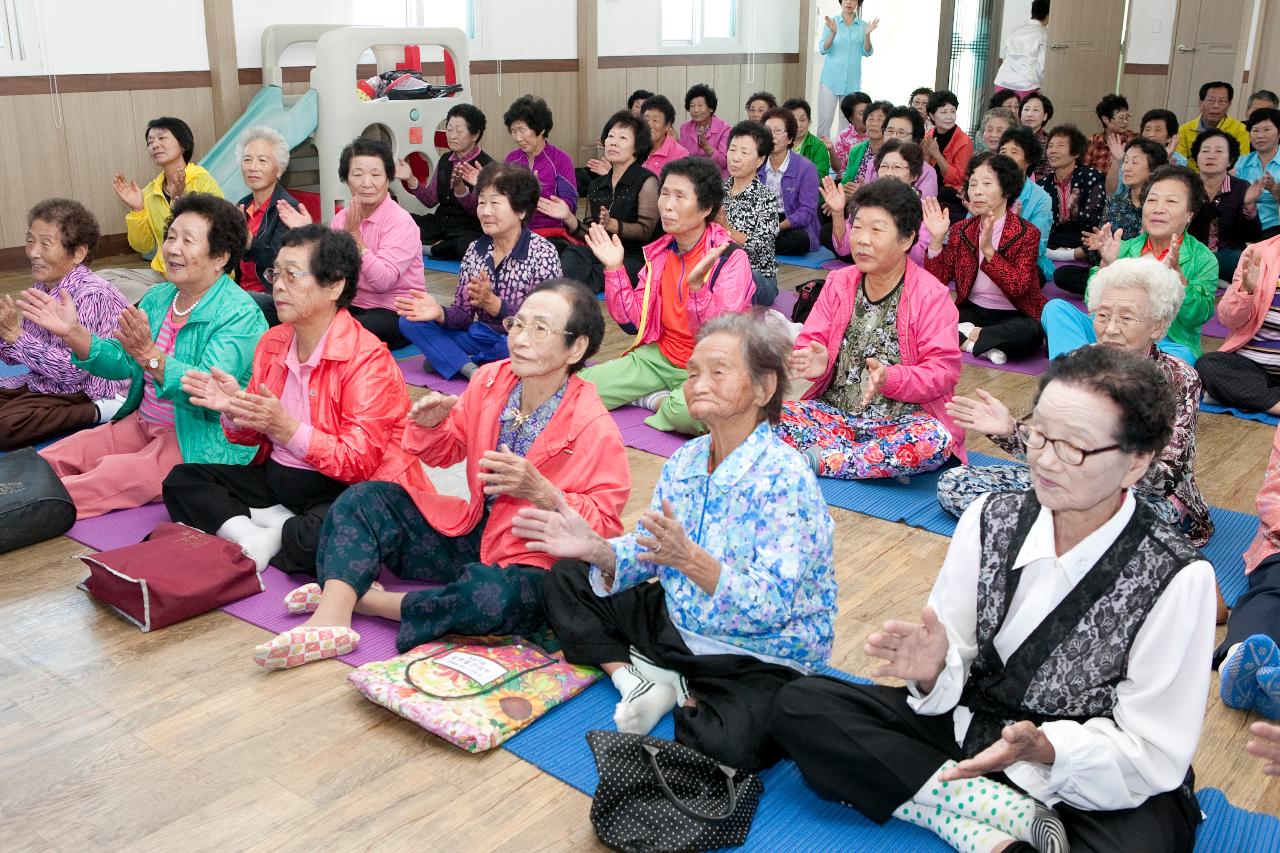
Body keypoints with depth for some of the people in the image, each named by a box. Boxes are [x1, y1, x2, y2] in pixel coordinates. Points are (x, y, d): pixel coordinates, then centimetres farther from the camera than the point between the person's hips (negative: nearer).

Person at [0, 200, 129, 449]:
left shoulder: (92, 295, -21)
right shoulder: (42, 287, 4)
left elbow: (73, 371, -25)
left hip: (86, 394, -9)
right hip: (41, 382, 9)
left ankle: (98, 413, -11)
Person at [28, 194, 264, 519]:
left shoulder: (239, 314, -16)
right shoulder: (158, 297, 11)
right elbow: (121, 364, 9)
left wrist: (149, 355, -38)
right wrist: (72, 332, -6)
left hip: (202, 440, -8)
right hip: (142, 423, 9)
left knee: (115, 475, -29)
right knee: (52, 459, -8)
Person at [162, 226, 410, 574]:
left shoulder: (367, 359, -16)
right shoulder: (272, 342, 7)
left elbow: (360, 463, -22)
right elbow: (252, 435, 15)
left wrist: (285, 427, -29)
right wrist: (233, 408, -8)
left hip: (336, 491, -7)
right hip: (272, 477, 8)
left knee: (322, 533, -37)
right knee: (181, 480, -3)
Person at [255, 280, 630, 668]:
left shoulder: (594, 429, -18)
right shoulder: (490, 380, -2)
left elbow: (603, 523, -17)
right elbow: (447, 452, 13)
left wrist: (541, 492, -30)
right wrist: (430, 426, -10)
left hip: (530, 562, -6)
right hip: (472, 532, 7)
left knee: (494, 598, -39)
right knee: (362, 499, -1)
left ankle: (364, 598, -16)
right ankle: (332, 615, -22)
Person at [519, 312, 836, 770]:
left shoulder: (785, 480, -23)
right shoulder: (685, 461, 0)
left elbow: (773, 605, -30)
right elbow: (647, 555, 3)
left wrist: (690, 559, -42)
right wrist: (597, 548, -17)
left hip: (756, 659, -7)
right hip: (675, 625, 7)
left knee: (731, 741, -36)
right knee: (567, 579, 10)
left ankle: (680, 691, -4)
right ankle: (636, 680, -5)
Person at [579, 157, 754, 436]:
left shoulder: (731, 258, -14)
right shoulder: (659, 251, 4)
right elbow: (631, 316, 7)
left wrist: (696, 285, -38)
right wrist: (614, 268, -4)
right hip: (658, 357, 6)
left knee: (692, 411, -40)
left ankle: (669, 404, -6)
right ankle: (664, 399, -1)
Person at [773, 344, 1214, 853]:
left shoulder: (1177, 580, -18)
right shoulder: (988, 520, -7)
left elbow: (1154, 755, -13)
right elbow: (953, 671, -1)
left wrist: (1045, 748, -30)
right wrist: (934, 672, -25)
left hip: (1089, 788, -5)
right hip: (969, 726, 5)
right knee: (800, 705, -10)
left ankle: (955, 812, -15)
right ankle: (1005, 812, -14)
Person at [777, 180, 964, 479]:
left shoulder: (931, 295, -5)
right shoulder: (838, 283, 7)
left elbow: (943, 371, -11)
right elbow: (810, 343, 5)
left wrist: (889, 378, -29)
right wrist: (816, 362, -20)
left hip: (900, 419, -3)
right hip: (834, 412, 3)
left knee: (936, 439, -36)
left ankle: (818, 461, -23)